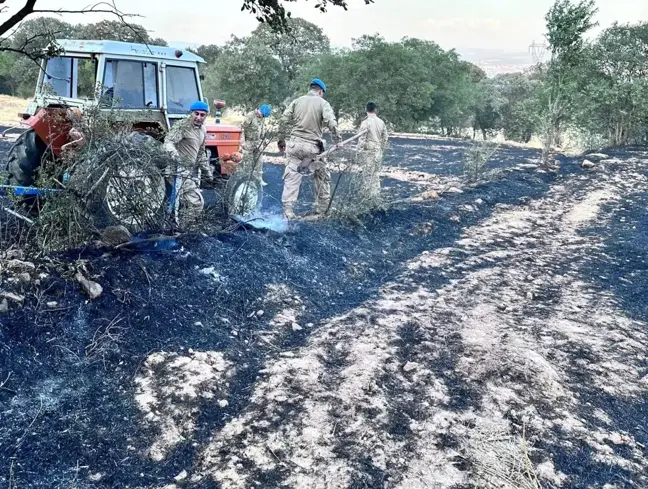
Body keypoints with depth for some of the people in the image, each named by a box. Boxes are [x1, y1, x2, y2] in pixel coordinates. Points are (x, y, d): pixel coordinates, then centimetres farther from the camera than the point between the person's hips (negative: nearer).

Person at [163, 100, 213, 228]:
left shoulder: (203, 130, 15)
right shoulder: (182, 126, -12)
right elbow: (168, 141, -26)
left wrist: (207, 169, 25)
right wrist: (174, 153, -46)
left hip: (192, 172, 9)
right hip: (180, 171, -9)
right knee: (196, 202, -15)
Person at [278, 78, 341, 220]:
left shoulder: (297, 101, 10)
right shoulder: (323, 103, 2)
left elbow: (284, 120, 3)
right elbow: (331, 123, -11)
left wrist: (281, 139, 9)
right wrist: (337, 141, -2)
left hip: (294, 143, 2)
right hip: (312, 146, -2)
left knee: (291, 177, 4)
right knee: (322, 178, 14)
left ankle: (288, 211, -2)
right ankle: (321, 210, 20)